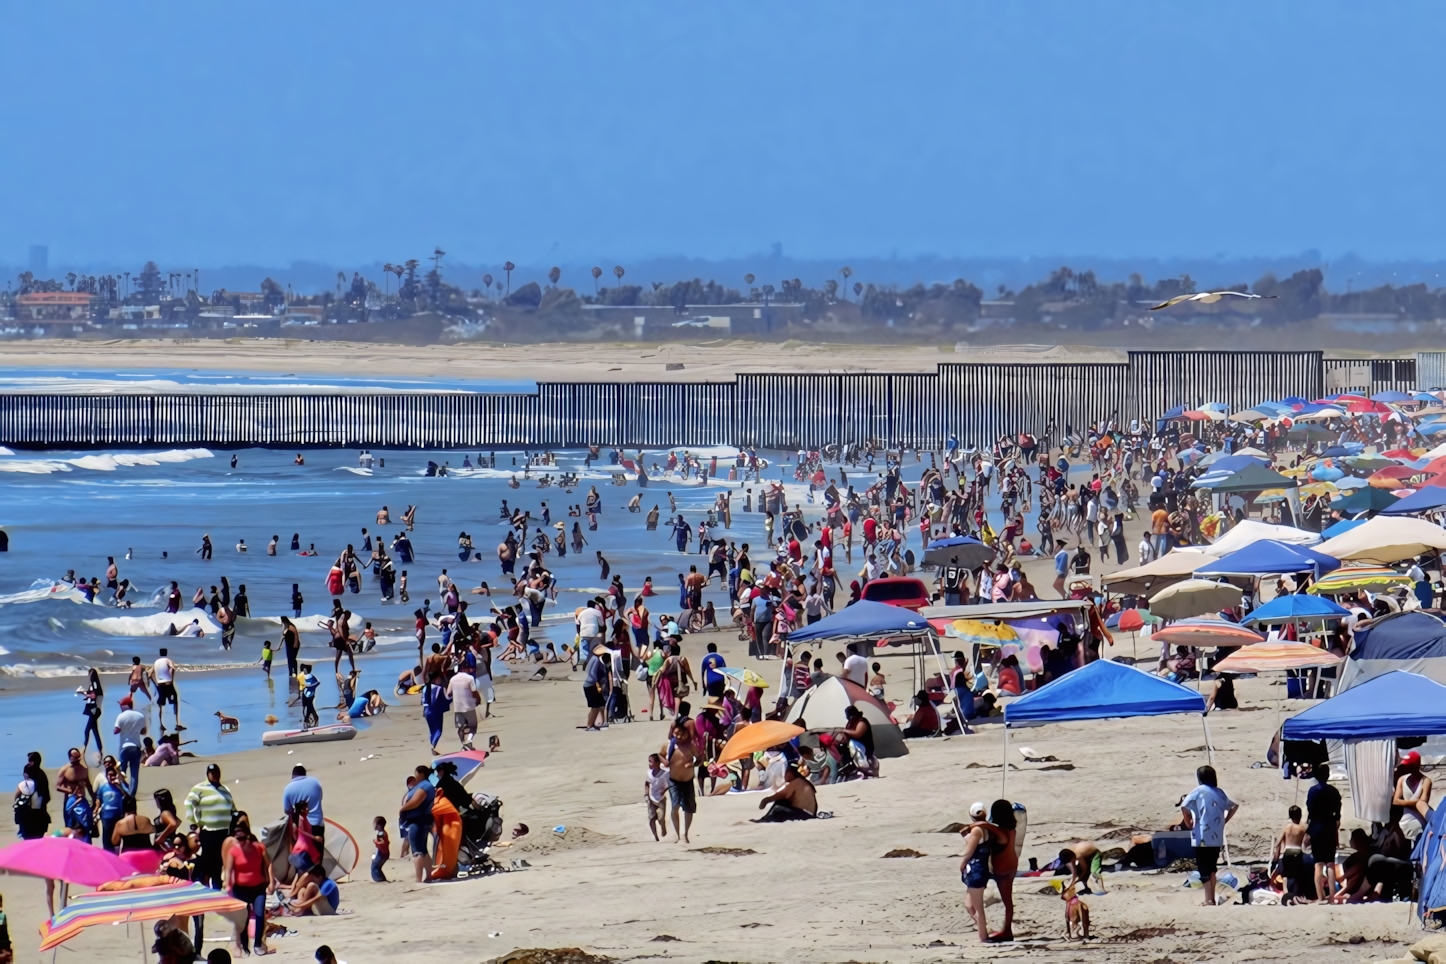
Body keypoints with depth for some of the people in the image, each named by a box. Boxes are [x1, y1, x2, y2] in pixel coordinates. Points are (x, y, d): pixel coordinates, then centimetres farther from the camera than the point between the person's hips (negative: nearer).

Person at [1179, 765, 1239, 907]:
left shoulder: (1198, 791, -6)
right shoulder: (1220, 792, 10)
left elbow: (1184, 806, -20)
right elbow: (1235, 805, 20)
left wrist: (1188, 824, -6)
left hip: (1202, 837, -6)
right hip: (1217, 837, 6)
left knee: (1204, 870, -4)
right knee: (1212, 868, 17)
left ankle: (1209, 901, -10)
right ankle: (1212, 899, 21)